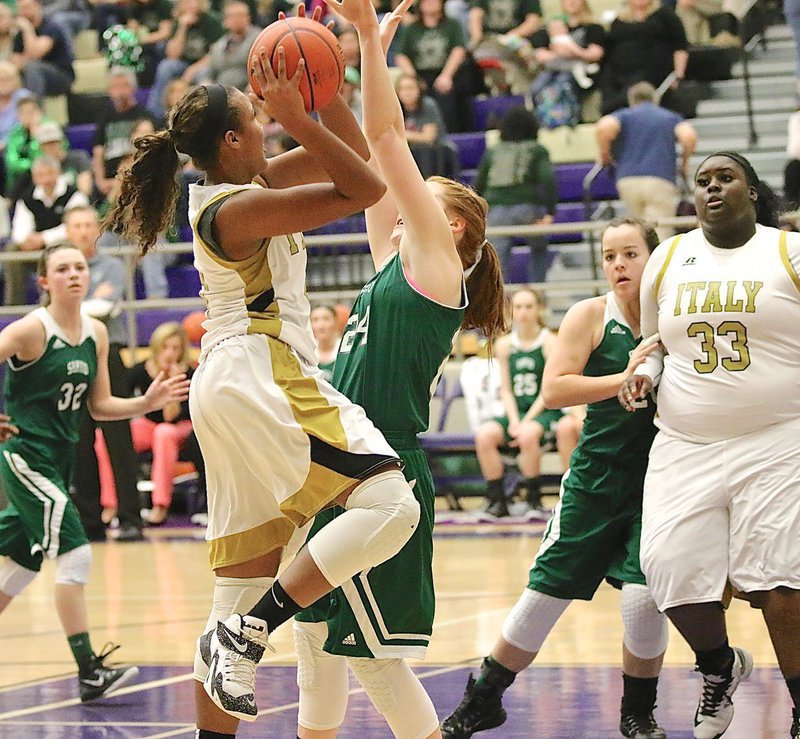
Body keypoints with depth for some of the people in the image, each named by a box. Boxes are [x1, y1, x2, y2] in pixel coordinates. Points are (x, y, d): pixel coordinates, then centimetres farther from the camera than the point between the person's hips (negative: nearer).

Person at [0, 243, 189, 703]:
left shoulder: (97, 334, 7)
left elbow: (100, 406, 12)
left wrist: (147, 403, -1)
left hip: (60, 459, 8)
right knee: (75, 555, -15)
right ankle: (89, 672, -14)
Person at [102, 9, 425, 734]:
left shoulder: (245, 187, 15)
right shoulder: (239, 207, -12)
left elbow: (350, 152, 20)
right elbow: (364, 187, -16)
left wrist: (317, 80, 9)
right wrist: (295, 115, -15)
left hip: (227, 387, 10)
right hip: (265, 376, -10)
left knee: (246, 577, 9)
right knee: (390, 504, -18)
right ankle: (251, 630, -21)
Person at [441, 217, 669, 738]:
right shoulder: (591, 315, -4)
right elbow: (553, 391, -15)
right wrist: (624, 378, -24)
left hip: (656, 482, 0)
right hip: (596, 478, 0)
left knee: (645, 598, -14)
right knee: (544, 596, 4)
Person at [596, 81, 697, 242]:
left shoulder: (624, 115, 17)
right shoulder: (671, 117, 18)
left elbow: (604, 127, -6)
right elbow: (688, 136, -3)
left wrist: (605, 155, 9)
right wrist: (684, 162, 14)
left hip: (628, 181, 2)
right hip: (661, 181, -2)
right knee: (659, 237, -9)